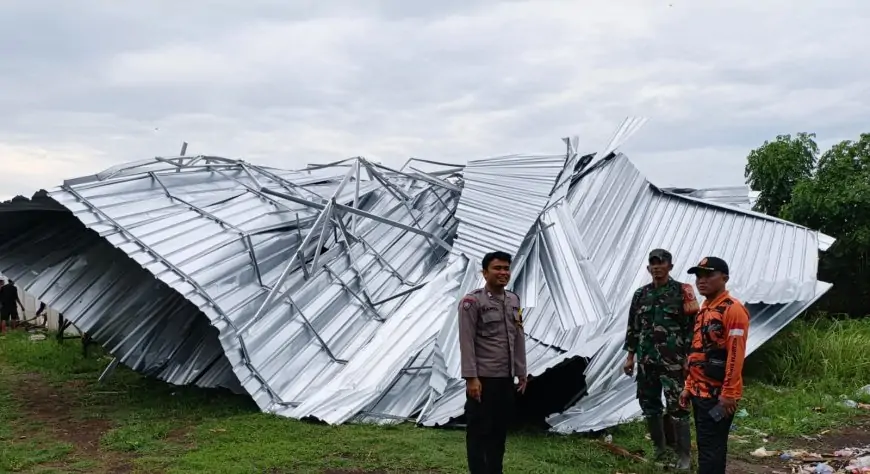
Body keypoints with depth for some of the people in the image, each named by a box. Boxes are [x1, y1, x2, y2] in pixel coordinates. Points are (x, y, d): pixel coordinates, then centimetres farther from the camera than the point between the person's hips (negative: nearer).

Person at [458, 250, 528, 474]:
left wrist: (521, 372, 13)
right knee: (479, 431, 2)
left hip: (506, 378, 7)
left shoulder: (514, 300, 11)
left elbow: (519, 339, 15)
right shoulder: (472, 301, -11)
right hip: (483, 379, -7)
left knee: (500, 430, 15)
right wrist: (471, 378, -18)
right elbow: (466, 342, -14)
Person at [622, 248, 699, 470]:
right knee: (649, 405, 11)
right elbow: (633, 327, 15)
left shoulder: (682, 292, -4)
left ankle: (684, 455, 4)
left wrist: (689, 358, -11)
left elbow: (692, 327, -6)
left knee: (677, 408, -4)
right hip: (646, 360, 5)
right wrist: (630, 356, 11)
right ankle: (659, 446, 25)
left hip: (673, 361, -5)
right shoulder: (641, 294, 11)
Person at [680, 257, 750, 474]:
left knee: (711, 450, -5)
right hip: (700, 392, 9)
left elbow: (735, 356, -19)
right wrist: (689, 386, 17)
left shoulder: (733, 309, -14)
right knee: (706, 447, 15)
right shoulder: (704, 309, 15)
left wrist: (728, 394, -20)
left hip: (718, 395, -9)